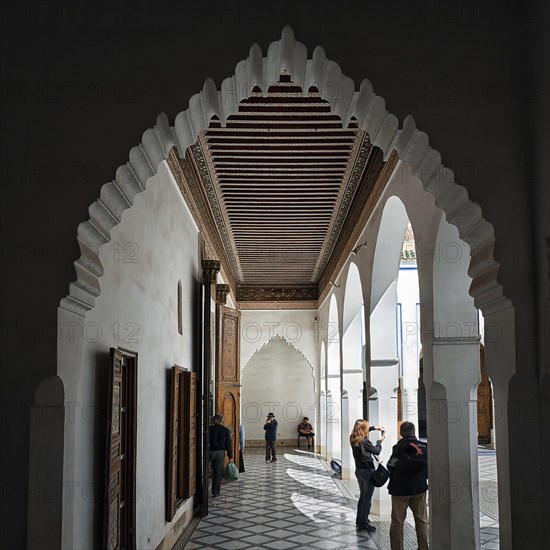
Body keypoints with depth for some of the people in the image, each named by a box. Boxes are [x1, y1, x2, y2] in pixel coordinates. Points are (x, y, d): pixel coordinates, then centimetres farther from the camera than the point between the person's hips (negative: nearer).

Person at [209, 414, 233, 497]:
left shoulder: (210, 429, -4)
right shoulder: (225, 430, 1)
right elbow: (228, 444, 2)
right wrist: (230, 456, 6)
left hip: (210, 452, -1)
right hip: (220, 453, 1)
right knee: (218, 472, 6)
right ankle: (216, 492, 7)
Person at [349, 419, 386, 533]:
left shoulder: (353, 439, 3)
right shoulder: (365, 441, -21)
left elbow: (363, 431, 23)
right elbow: (377, 451, -10)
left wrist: (375, 428, 22)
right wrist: (379, 441, 6)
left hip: (358, 471, 8)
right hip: (368, 471, -8)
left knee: (362, 496, 22)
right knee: (367, 498, -1)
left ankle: (359, 520, 30)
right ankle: (363, 524, 1)